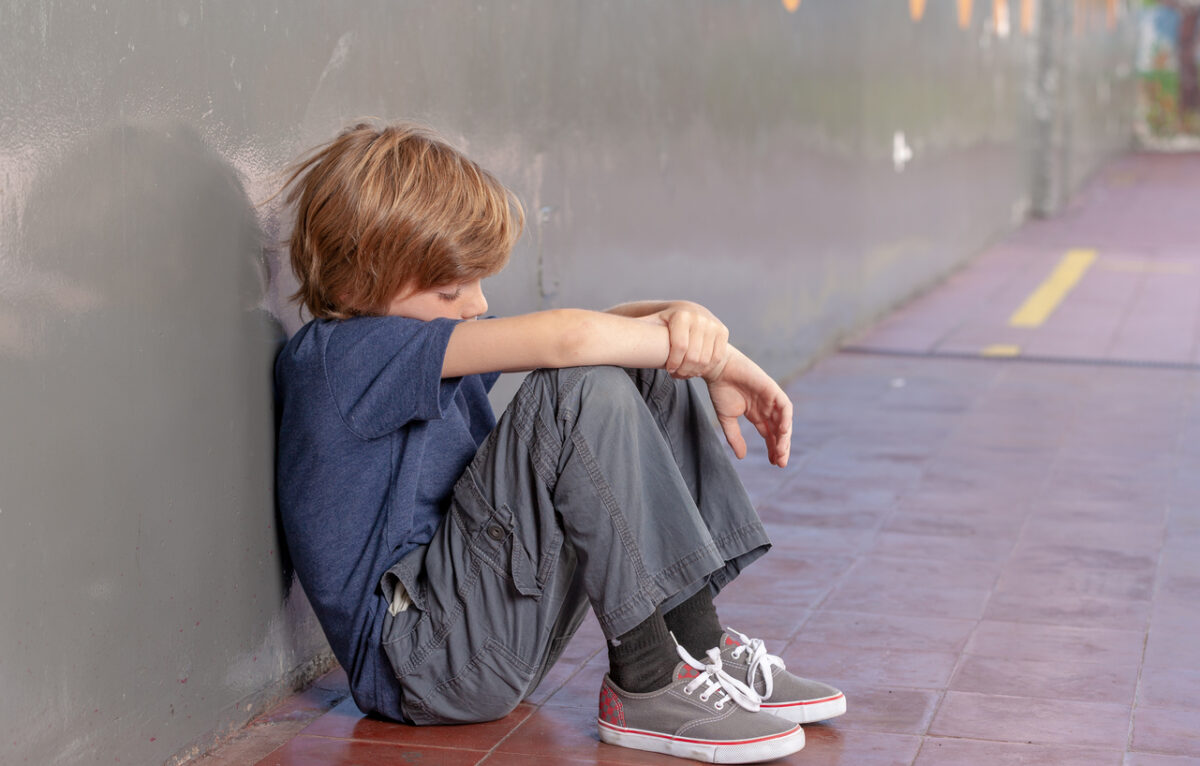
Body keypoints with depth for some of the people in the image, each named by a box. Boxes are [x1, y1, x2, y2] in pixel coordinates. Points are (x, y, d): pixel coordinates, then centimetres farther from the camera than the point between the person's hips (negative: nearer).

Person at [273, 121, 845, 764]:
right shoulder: (337, 356, -17)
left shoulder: (437, 338, 13)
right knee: (586, 391, -24)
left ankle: (702, 644, -3)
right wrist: (721, 361, -16)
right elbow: (568, 338, -26)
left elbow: (611, 329, 7)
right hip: (420, 658, -10)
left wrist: (684, 317, -16)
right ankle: (647, 683, -21)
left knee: (651, 376, 3)